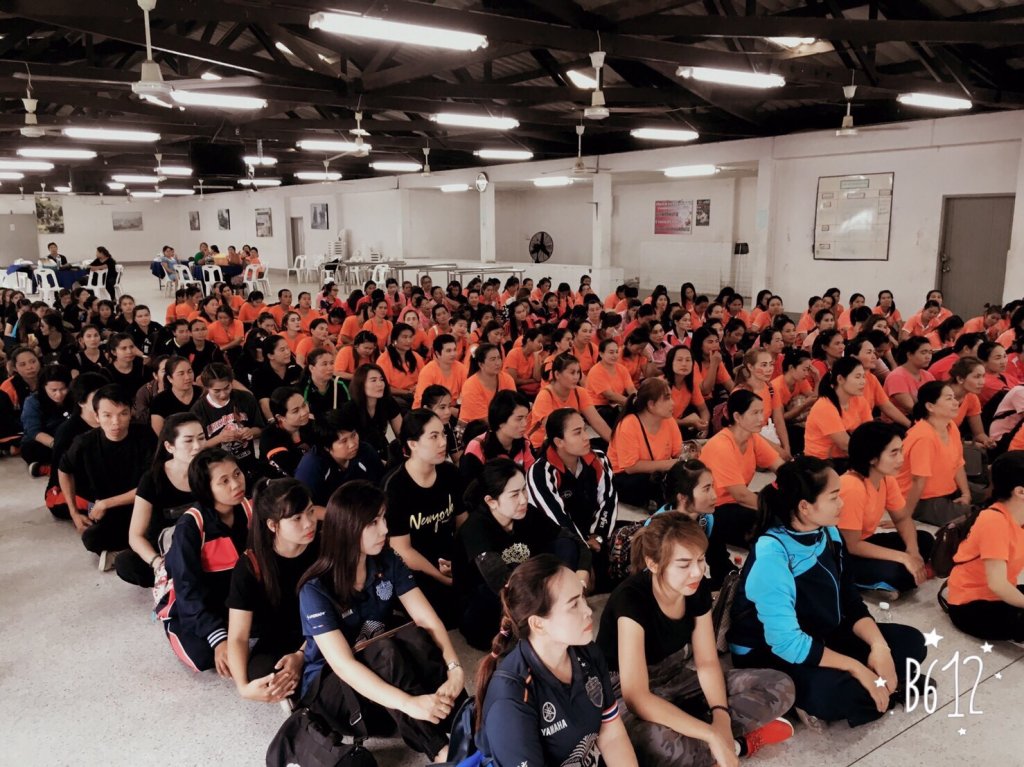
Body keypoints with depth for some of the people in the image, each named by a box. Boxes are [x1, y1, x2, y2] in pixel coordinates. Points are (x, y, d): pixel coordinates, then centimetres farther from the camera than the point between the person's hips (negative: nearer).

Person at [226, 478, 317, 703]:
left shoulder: (322, 549, -12)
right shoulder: (250, 566, -15)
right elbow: (237, 636, -17)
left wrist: (301, 655, -22)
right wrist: (243, 687, -33)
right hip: (268, 643, -1)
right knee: (269, 675, -36)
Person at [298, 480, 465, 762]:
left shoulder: (388, 562, -9)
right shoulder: (316, 589, -24)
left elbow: (427, 620, -15)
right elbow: (342, 664, -33)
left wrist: (455, 668, -34)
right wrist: (408, 703, -45)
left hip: (384, 669, 4)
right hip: (329, 684, -4)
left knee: (414, 636, -29)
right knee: (385, 650, -35)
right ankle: (443, 751, -37)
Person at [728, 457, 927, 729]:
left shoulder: (828, 533, -4)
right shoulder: (771, 554, -28)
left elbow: (851, 602, 2)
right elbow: (786, 642, -30)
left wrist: (878, 645, -16)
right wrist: (857, 668, -25)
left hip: (822, 637, 8)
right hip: (769, 655, -8)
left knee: (910, 642, 0)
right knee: (841, 692, -35)